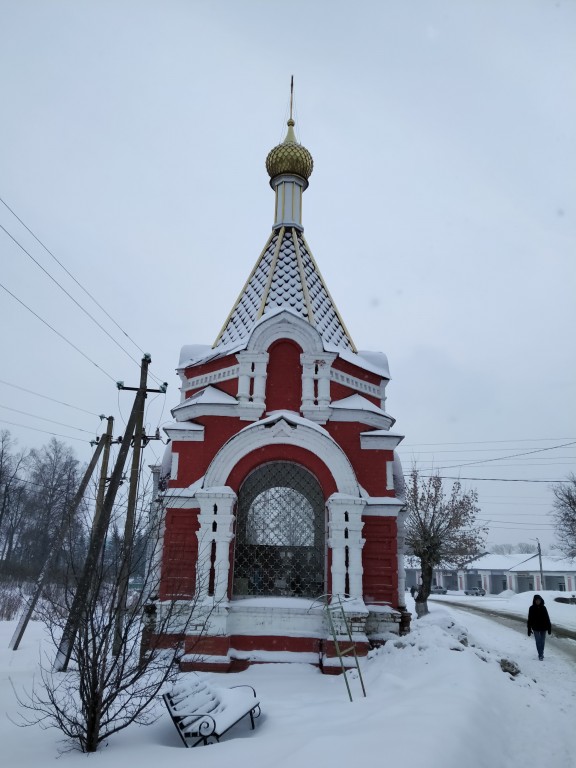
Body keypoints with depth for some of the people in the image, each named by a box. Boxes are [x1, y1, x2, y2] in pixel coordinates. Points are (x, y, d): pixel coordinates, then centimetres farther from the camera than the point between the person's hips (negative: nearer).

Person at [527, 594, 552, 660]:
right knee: (538, 641, -5)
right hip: (536, 628, -2)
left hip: (543, 627, 2)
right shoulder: (532, 608, -7)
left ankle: (541, 653, 29)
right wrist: (529, 629, -5)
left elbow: (547, 618, 2)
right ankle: (540, 655, 1)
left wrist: (549, 628, -1)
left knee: (542, 641, 12)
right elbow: (529, 619, -4)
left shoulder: (543, 608, -2)